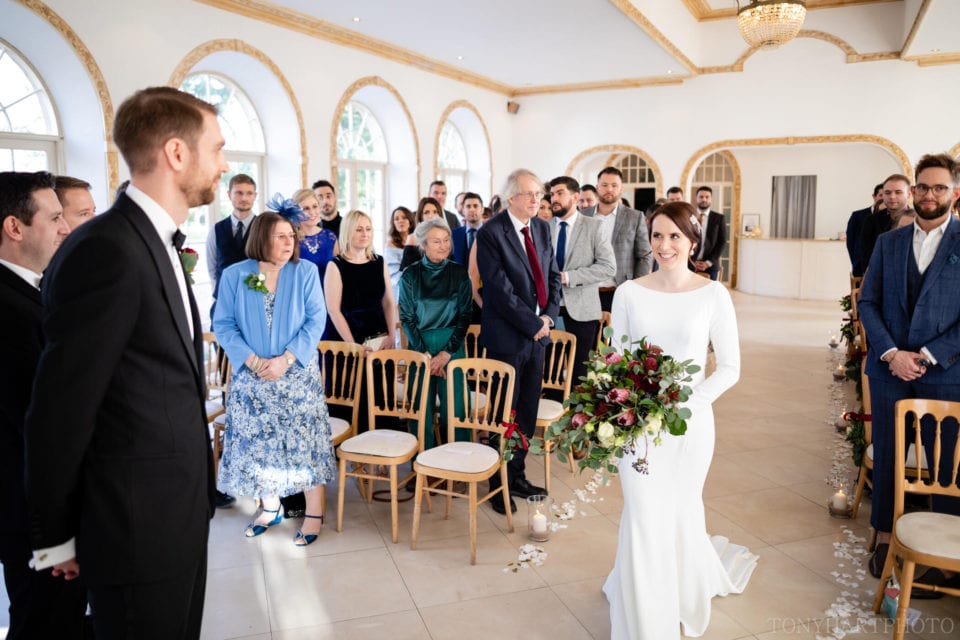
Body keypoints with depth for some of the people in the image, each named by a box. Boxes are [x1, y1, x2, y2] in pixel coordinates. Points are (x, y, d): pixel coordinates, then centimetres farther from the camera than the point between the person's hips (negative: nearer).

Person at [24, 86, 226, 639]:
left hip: (178, 513, 8)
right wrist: (57, 537, -8)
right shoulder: (107, 249, -21)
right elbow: (61, 409, -19)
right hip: (139, 527, -8)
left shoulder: (158, 243, 9)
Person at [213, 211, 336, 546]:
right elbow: (223, 325, -5)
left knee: (304, 439, -1)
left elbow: (316, 319, -7)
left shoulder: (305, 272, -3)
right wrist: (253, 361, -16)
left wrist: (287, 359, -17)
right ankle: (269, 507, 28)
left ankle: (314, 513, 11)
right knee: (257, 440, 9)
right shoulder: (234, 275, -2)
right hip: (251, 376, 2)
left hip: (298, 374, -1)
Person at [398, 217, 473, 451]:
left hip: (452, 346, 0)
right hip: (419, 346, 0)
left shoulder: (459, 272, 2)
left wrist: (447, 352, -8)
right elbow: (406, 318, 1)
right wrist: (425, 354, -7)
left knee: (454, 406, -2)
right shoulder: (411, 275, 1)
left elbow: (466, 315, 1)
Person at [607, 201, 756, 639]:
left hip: (690, 420, 0)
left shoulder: (713, 295, -6)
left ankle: (687, 594, 48)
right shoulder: (629, 292, -3)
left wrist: (688, 401, -15)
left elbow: (730, 368, -4)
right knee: (643, 516, 4)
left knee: (681, 511, 16)